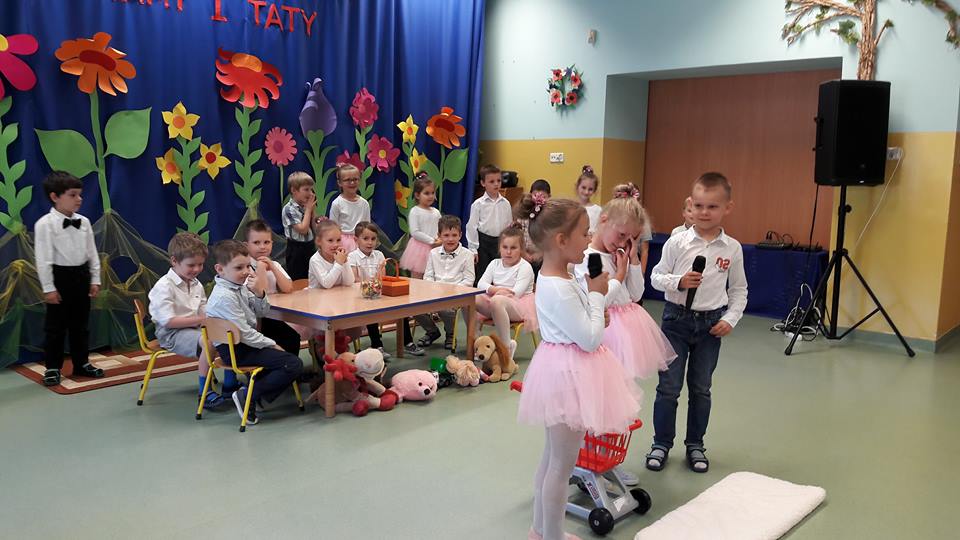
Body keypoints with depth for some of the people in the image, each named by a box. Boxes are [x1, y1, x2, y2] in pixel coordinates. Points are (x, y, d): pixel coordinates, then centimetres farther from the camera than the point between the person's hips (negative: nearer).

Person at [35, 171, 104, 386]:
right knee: (55, 326, 4)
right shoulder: (45, 224, -12)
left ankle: (82, 363, 26)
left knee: (80, 323, 15)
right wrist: (48, 287, -14)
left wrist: (95, 279, 7)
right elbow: (43, 258, -13)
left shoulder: (84, 222, 4)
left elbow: (92, 253, 9)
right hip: (60, 276, -5)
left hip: (81, 275, 5)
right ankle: (52, 368, 15)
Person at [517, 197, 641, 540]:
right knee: (562, 464, 3)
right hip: (568, 374, -11)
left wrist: (594, 292, 4)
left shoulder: (553, 279, 6)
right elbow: (590, 338, -23)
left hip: (564, 373, 11)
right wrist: (596, 295, -14)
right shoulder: (559, 289, -26)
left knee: (552, 456, 21)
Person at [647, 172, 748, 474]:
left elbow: (739, 290, 6)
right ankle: (662, 443, 19)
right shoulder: (677, 242, -8)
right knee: (669, 386, 4)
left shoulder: (732, 248, -2)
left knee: (701, 388, 13)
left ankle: (695, 445, 27)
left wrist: (730, 319, -5)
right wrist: (678, 282, -20)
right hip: (677, 318, -1)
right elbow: (656, 277, -3)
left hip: (711, 324, 2)